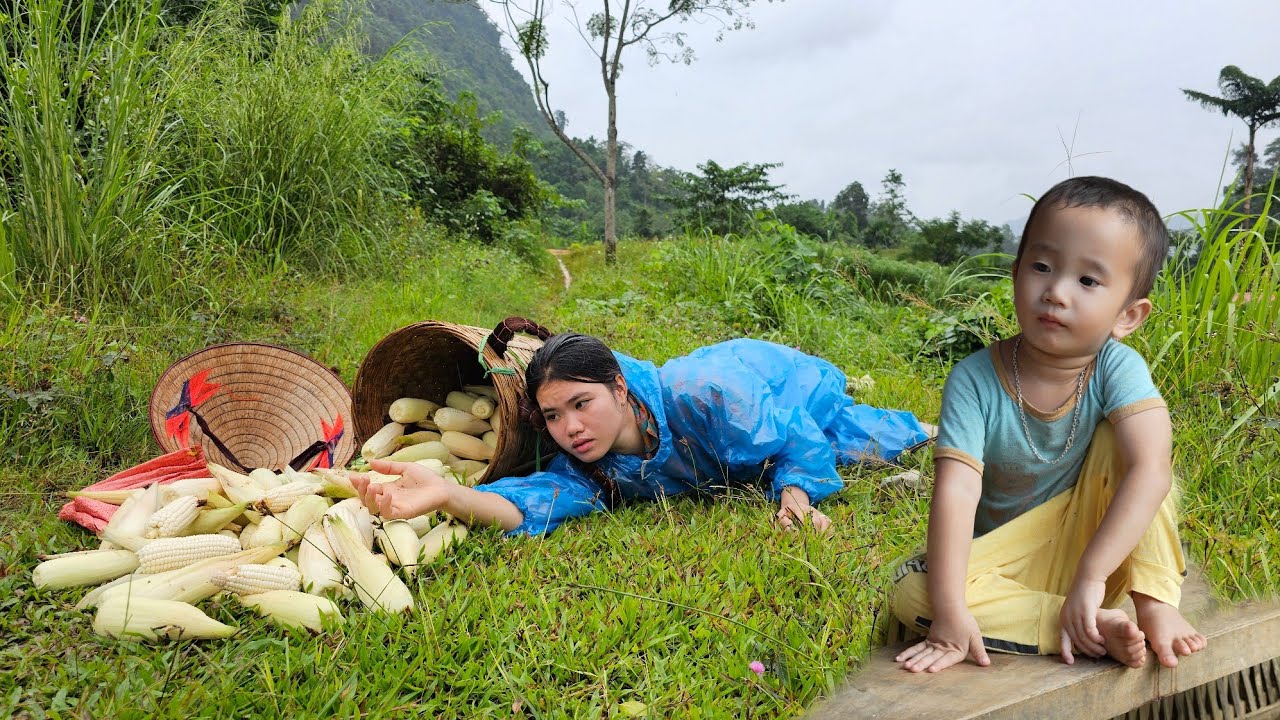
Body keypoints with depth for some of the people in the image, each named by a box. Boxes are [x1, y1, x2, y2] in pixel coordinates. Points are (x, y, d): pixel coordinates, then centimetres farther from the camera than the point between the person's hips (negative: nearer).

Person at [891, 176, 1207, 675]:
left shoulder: (1117, 368, -19)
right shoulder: (974, 381, -20)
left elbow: (1150, 471, -32)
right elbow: (956, 491, -28)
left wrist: (1090, 577, -39)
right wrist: (950, 611, -35)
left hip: (1099, 542, 0)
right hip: (1006, 556, 1)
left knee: (1121, 437, -25)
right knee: (912, 594, -27)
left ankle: (1156, 605, -18)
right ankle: (1097, 630, -24)